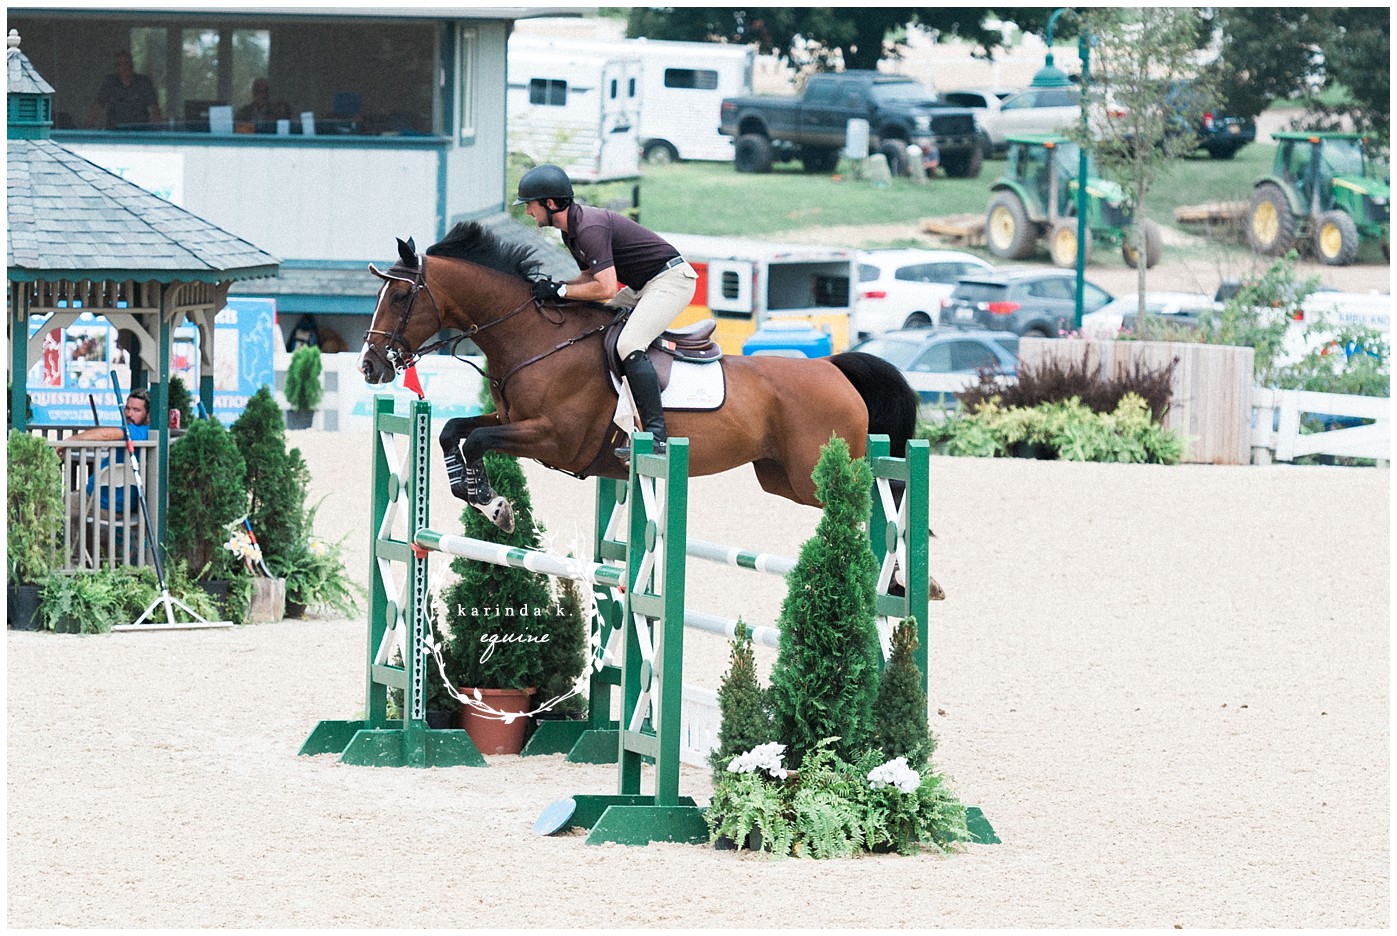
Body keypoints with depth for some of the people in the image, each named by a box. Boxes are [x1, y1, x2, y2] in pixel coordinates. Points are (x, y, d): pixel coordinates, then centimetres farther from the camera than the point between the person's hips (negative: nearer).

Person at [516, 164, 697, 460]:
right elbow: (592, 275, 17)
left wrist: (559, 291, -22)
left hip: (671, 279, -11)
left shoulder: (590, 228, -25)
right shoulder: (571, 228, 7)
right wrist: (551, 288, 1)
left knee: (627, 345, -27)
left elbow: (606, 289, -31)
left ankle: (656, 433, -32)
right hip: (643, 286, 11)